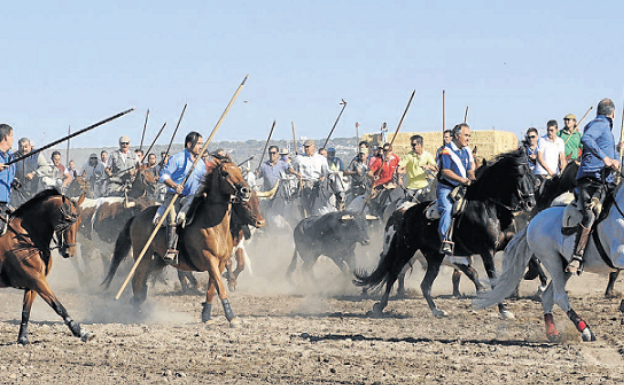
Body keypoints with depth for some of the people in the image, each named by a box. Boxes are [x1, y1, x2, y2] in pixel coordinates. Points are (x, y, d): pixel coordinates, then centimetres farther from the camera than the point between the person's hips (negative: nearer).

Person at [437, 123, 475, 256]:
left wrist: (473, 180, -1)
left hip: (461, 189, 7)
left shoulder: (466, 151, 14)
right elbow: (446, 171, -19)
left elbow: (469, 170, 19)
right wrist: (463, 180, -23)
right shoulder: (446, 151, -9)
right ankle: (445, 243, -29)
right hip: (446, 188, -7)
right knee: (448, 210, -26)